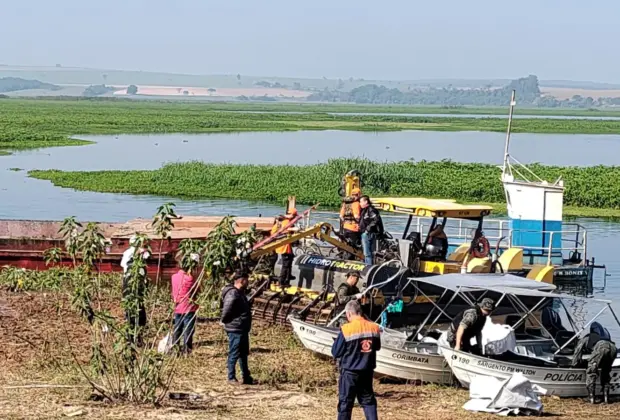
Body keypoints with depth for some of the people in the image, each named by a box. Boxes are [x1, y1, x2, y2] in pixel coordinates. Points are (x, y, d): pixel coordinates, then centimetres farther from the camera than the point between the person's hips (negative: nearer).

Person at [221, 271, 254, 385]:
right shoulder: (232, 294, -20)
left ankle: (246, 377, 24)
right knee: (234, 354, -2)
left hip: (243, 329, 11)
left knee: (244, 354, 16)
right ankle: (231, 377, 5)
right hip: (235, 329, -11)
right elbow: (226, 311, -25)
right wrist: (225, 320, -11)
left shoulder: (240, 293, 14)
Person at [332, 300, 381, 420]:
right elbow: (377, 347, 16)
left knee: (345, 402, 6)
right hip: (367, 371, 4)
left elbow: (335, 352, -9)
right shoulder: (374, 327, -2)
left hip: (350, 372, -4)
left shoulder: (346, 330, -17)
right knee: (368, 400, 13)